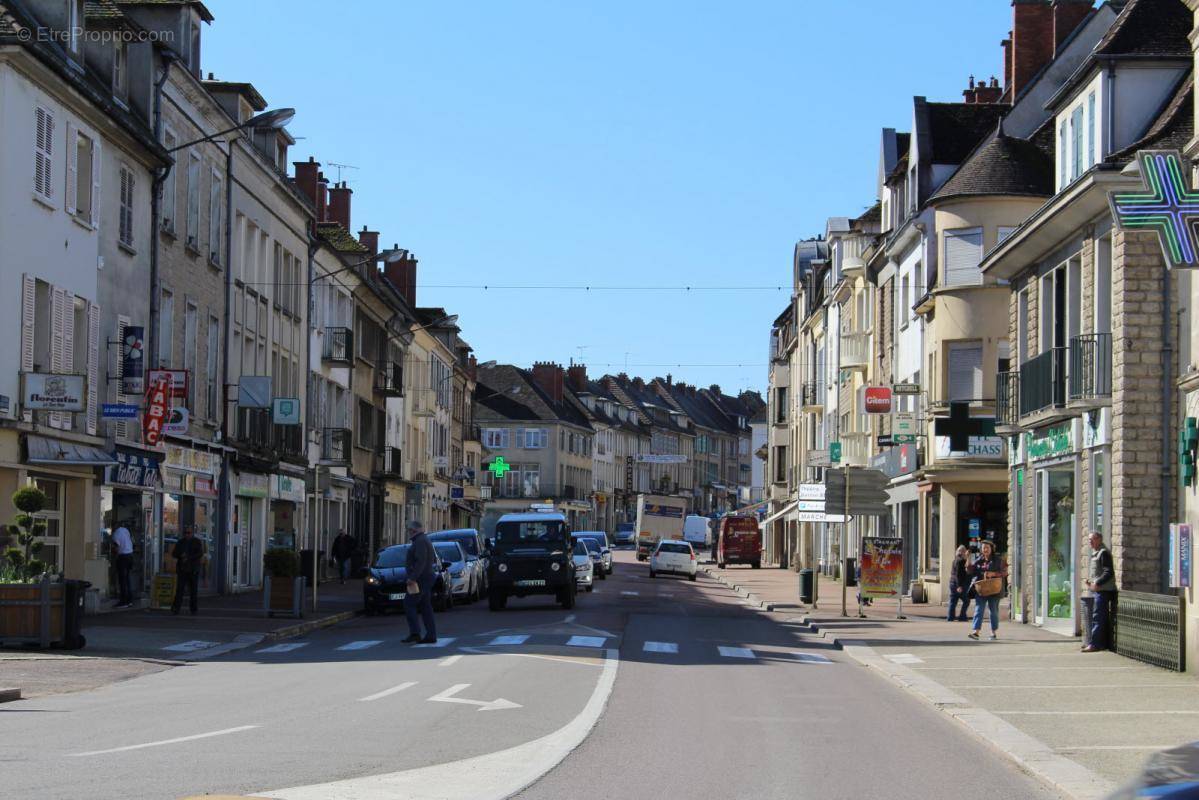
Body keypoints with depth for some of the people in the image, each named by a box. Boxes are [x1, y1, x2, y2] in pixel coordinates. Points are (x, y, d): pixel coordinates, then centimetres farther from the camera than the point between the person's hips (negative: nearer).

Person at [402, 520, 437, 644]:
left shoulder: (420, 542, -14)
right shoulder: (425, 540, 18)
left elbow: (421, 561, -24)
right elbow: (434, 559, 26)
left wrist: (413, 577, -27)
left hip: (420, 579, -10)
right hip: (427, 578, 10)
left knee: (409, 604, -9)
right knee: (425, 607, 9)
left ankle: (415, 633, -17)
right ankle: (431, 635, 6)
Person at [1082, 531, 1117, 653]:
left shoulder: (1103, 553, -13)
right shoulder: (1095, 552, 18)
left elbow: (1109, 573, -19)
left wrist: (1097, 583, -23)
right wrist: (1091, 580, 13)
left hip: (1103, 590, -10)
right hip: (1098, 590, 10)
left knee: (1098, 617, -10)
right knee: (1102, 618, 12)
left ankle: (1095, 644, -10)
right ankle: (1103, 643, 16)